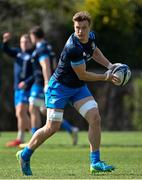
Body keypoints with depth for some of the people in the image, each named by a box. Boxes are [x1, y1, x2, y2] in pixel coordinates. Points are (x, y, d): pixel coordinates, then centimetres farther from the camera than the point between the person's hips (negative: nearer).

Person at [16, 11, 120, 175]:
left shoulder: (91, 37, -5)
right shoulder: (73, 48, -31)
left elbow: (95, 51, 21)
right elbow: (82, 75, -21)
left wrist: (109, 65, 7)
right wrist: (105, 77, -12)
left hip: (78, 87, 7)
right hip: (60, 87, -7)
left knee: (95, 118, -8)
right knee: (52, 127, -8)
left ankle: (95, 162, -1)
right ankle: (24, 155, 14)